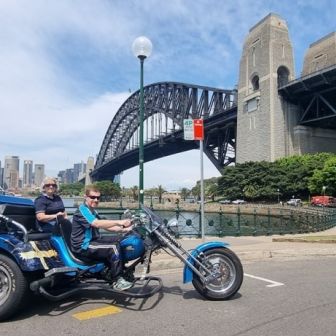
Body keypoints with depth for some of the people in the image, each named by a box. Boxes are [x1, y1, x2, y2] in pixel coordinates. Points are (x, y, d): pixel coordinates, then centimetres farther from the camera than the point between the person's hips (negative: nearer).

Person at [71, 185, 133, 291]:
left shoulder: (92, 211, 16)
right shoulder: (82, 210, -16)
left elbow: (105, 225, 12)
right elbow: (97, 224, -33)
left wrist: (123, 229, -2)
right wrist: (119, 222, -38)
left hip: (94, 240, 10)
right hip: (83, 246, -10)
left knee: (121, 239, 3)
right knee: (113, 248, -26)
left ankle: (121, 269, 8)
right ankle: (117, 281, -17)